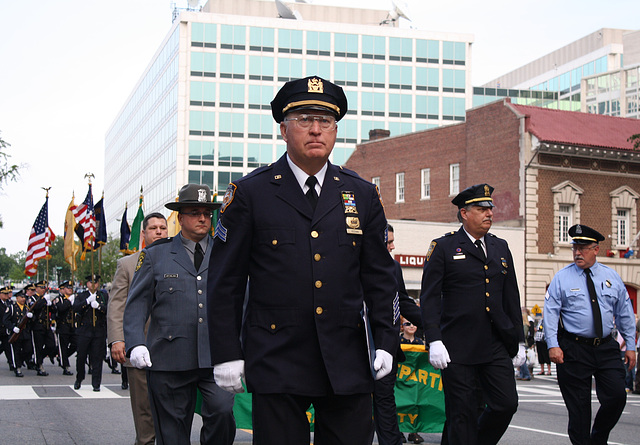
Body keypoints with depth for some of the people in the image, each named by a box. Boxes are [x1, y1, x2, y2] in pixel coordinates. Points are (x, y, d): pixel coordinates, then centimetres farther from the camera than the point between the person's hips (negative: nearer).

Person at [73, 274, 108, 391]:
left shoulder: (104, 295, 12)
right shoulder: (80, 296, 10)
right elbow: (75, 308, -8)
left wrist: (98, 306, -18)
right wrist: (88, 300, -18)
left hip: (99, 332, 0)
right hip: (84, 331, 0)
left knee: (97, 358, -1)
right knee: (81, 356, 2)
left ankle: (96, 384, 4)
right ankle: (79, 379, 23)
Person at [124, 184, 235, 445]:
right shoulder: (155, 255, 10)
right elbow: (136, 305, 5)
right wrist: (135, 343, -10)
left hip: (216, 358, 0)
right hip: (169, 362, 0)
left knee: (223, 411, -23)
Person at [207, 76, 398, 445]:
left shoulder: (363, 195, 10)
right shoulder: (250, 193, 1)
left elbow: (380, 277, 12)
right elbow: (226, 282, 1)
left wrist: (386, 341, 3)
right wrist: (227, 353, -3)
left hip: (348, 362, 3)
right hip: (276, 362, -2)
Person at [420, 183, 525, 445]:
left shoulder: (501, 248, 15)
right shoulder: (443, 247, -1)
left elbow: (511, 298, 19)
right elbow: (429, 298, -5)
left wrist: (519, 341, 16)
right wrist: (434, 341, -15)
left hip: (496, 347, 5)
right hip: (457, 349, -4)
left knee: (507, 404, -2)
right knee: (462, 414, 0)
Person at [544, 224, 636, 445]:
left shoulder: (611, 277, 9)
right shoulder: (562, 278, 0)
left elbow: (625, 313, 13)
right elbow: (550, 313, -5)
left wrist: (631, 345, 10)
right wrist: (553, 345, -14)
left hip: (606, 347, 3)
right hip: (573, 349, -3)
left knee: (617, 396, -5)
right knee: (578, 406, 1)